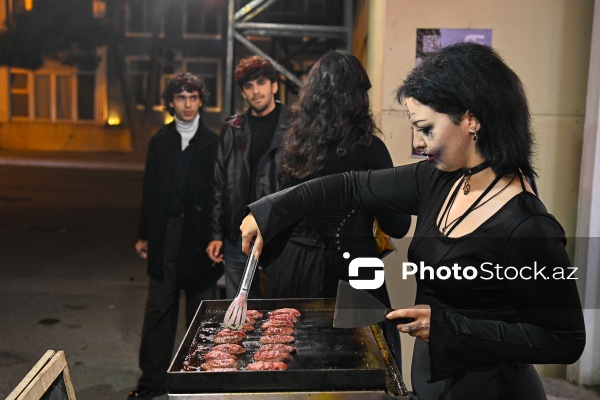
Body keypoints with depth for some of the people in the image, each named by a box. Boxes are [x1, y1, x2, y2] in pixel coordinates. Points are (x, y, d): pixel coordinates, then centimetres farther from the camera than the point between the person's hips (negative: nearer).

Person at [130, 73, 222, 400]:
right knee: (159, 308, 7)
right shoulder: (160, 141, 8)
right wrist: (144, 235, 8)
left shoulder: (212, 142, -2)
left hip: (200, 235, -2)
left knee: (201, 310, 8)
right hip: (165, 235, 3)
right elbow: (150, 191, 8)